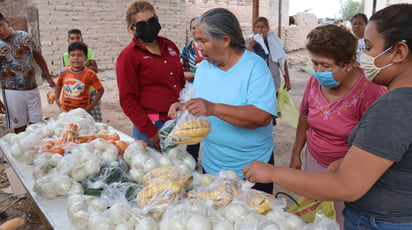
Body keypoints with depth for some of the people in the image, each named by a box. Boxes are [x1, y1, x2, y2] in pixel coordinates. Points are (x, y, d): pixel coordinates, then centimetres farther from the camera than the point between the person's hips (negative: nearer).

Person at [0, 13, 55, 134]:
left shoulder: (24, 36, 3)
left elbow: (38, 57, 12)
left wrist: (48, 78, 10)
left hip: (32, 88, 3)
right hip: (13, 92, -3)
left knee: (37, 124, 9)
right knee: (20, 128, 5)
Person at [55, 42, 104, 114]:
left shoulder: (89, 74, -13)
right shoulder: (64, 72, -1)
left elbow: (100, 90, -9)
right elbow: (58, 84, 19)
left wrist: (91, 106, -10)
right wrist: (57, 99, 12)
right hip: (65, 111, 4)